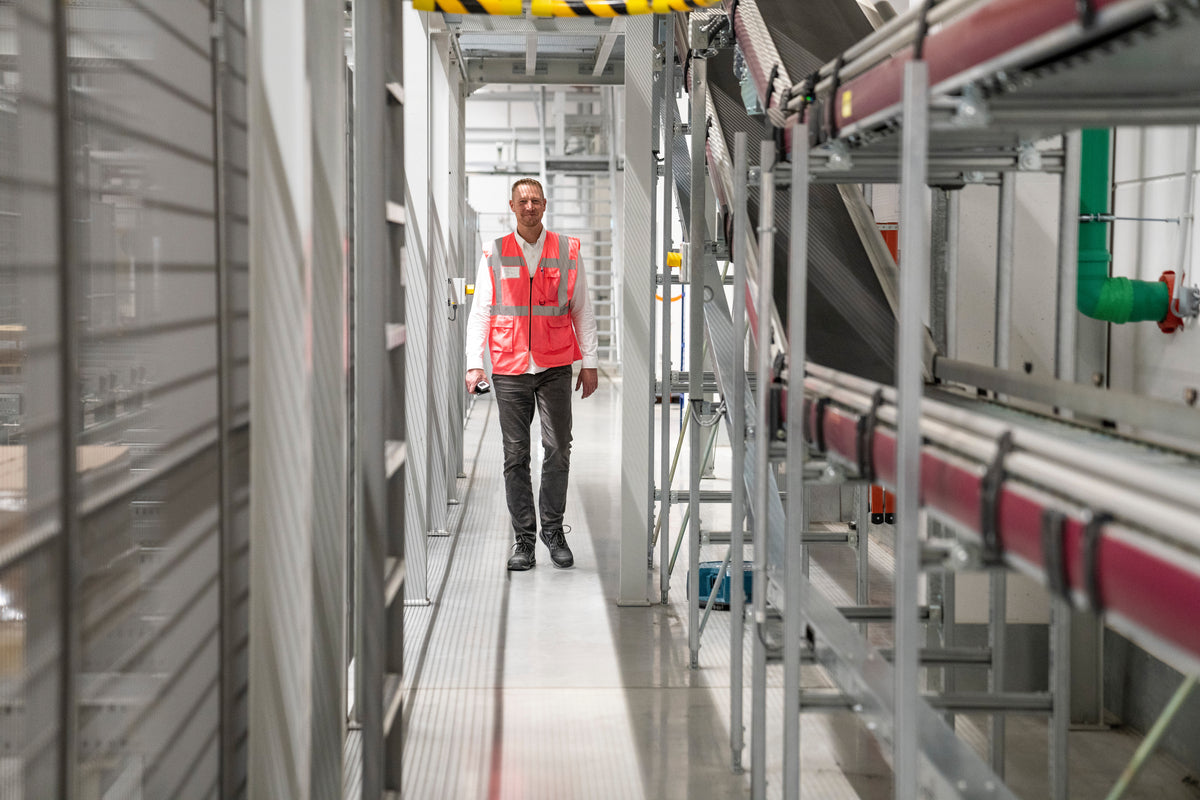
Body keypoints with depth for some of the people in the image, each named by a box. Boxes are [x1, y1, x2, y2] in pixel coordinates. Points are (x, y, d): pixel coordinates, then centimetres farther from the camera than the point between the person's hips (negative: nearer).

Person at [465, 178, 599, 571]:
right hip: (509, 368, 0)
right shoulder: (494, 254, 6)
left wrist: (590, 362, 5)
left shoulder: (567, 251, 6)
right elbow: (480, 312, 7)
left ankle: (553, 530, 12)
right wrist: (474, 363, -2)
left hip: (555, 366, 0)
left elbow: (582, 310, 10)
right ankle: (523, 536, 9)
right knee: (516, 454, 2)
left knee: (558, 450, -2)